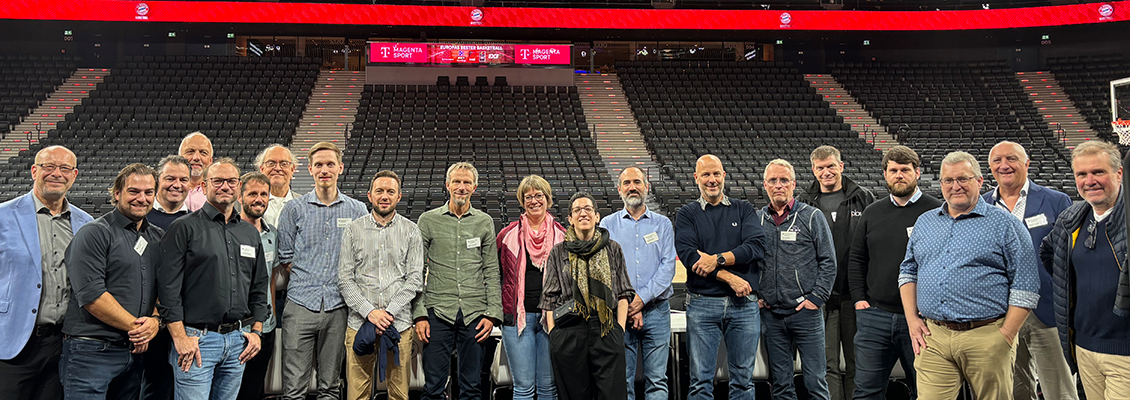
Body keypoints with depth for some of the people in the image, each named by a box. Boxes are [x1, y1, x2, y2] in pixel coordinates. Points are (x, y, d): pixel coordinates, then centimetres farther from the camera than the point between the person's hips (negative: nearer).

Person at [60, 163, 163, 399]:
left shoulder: (160, 238, 13)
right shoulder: (94, 233, -6)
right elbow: (91, 295, -15)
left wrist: (156, 322, -8)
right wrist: (135, 326, -12)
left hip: (135, 351, 6)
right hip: (91, 352, -6)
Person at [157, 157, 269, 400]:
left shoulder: (251, 233, 15)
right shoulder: (185, 228, -2)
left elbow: (259, 288, 18)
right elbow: (168, 287, -7)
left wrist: (256, 331, 9)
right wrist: (180, 337, -12)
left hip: (239, 341, 5)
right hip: (196, 339, -5)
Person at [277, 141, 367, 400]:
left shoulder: (357, 210, 7)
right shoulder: (294, 209, 5)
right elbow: (285, 258, 7)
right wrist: (307, 282, 2)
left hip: (339, 307, 1)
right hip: (301, 304, -1)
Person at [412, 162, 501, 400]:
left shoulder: (485, 222, 9)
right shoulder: (428, 220, 5)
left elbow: (492, 273, 8)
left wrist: (493, 313, -1)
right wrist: (419, 314, -4)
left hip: (475, 314, 1)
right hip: (438, 312, -1)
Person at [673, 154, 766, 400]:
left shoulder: (744, 210, 13)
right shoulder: (687, 214, 8)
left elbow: (757, 245, -3)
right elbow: (687, 253, -8)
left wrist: (718, 259, -13)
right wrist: (729, 278, -14)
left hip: (744, 304, 2)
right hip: (702, 304, -1)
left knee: (743, 379, 7)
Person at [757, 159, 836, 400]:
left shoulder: (812, 217, 1)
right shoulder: (756, 220, 9)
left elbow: (828, 262, -1)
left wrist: (817, 297, -8)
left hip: (806, 313, -3)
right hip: (771, 314, 3)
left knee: (815, 380, 1)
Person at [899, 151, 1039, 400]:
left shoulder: (1004, 224, 2)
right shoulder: (924, 222, 15)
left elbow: (1025, 286, -2)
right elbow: (908, 272, 19)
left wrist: (1006, 336, -9)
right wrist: (912, 319, 6)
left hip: (986, 338, -3)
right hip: (932, 338, 3)